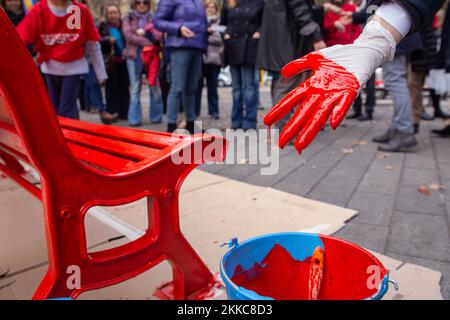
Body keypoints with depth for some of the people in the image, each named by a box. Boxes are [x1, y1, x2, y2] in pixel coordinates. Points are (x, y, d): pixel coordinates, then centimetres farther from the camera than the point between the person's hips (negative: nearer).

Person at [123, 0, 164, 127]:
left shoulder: (153, 18, 14)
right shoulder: (129, 18, 12)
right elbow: (128, 35, -4)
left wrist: (144, 32, -14)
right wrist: (147, 42, -13)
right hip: (134, 56, 0)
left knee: (155, 87, -1)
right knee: (135, 88, 0)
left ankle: (156, 117, 9)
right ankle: (134, 119, 3)